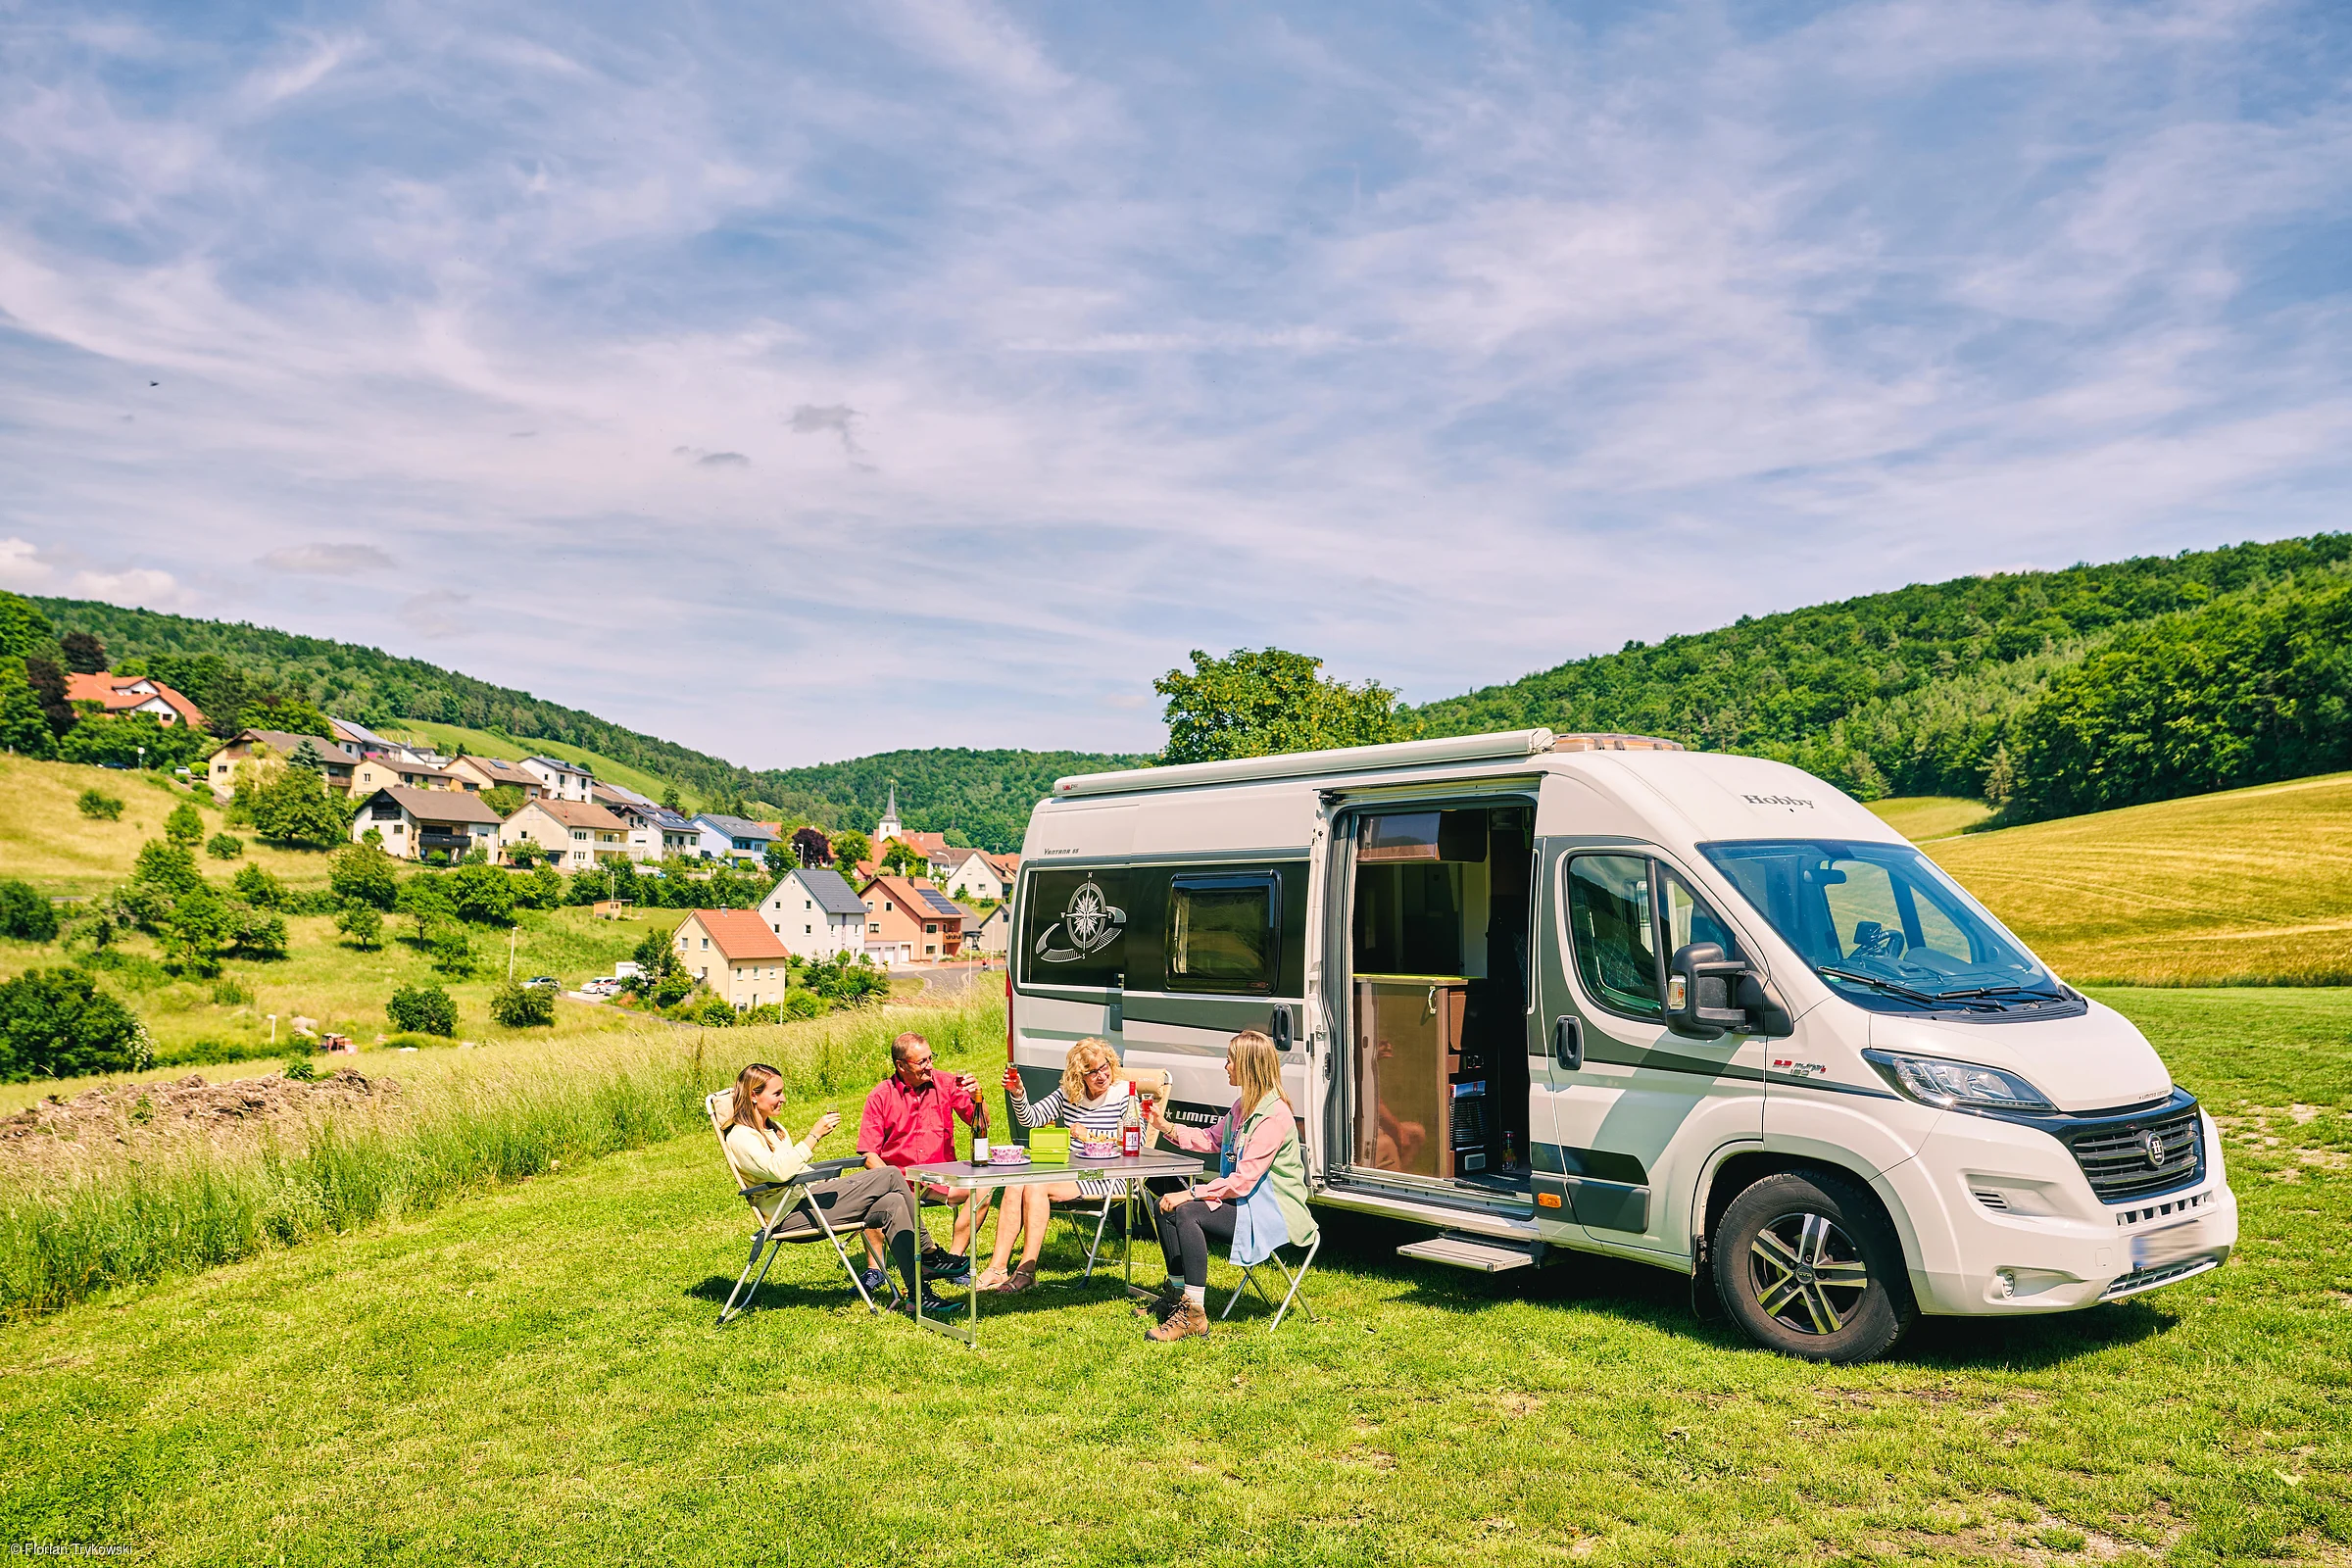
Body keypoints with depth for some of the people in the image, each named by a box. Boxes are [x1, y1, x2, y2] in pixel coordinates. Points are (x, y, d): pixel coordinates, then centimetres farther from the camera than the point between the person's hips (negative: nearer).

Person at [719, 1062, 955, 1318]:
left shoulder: (774, 1129, 22)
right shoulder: (740, 1137, -9)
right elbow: (780, 1171, -25)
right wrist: (815, 1135, -25)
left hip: (810, 1199, 9)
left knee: (892, 1203, -14)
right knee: (890, 1176, -18)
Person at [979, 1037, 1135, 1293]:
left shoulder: (1124, 1094, -4)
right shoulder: (1068, 1095, 11)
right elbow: (1031, 1118, 8)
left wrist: (1091, 1138, -14)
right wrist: (1017, 1094, -11)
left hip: (1104, 1179, -6)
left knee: (1036, 1188, -26)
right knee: (1015, 1187, -20)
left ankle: (1027, 1270, -25)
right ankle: (997, 1267, -22)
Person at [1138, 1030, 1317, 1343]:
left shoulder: (1274, 1116, -22)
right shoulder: (1243, 1105, 9)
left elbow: (1242, 1182, -25)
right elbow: (1211, 1138, 25)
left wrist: (1190, 1194, -23)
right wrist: (1166, 1127, 13)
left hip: (1273, 1214, -10)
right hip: (1247, 1202, 10)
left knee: (1186, 1213, -27)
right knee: (1167, 1205, 1)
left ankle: (1194, 1314, -23)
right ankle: (1177, 1293, 12)